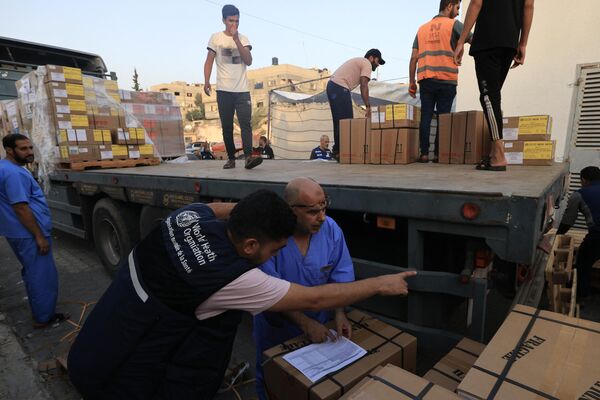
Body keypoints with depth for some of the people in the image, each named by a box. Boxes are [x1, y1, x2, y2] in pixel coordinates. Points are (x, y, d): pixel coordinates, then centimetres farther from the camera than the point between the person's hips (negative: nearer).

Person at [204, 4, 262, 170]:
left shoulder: (243, 39, 10)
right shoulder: (216, 38, 7)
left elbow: (249, 61, -4)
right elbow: (209, 61, 5)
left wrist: (236, 39, -9)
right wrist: (206, 81, -8)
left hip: (242, 91, 1)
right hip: (223, 91, 0)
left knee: (245, 123, -13)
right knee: (227, 127, 2)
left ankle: (249, 157, -21)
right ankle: (231, 158, 9)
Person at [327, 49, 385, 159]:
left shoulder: (358, 61, 29)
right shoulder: (367, 64, 0)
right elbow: (364, 86, -14)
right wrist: (368, 107, -17)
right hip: (340, 88, -10)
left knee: (339, 120, 11)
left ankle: (337, 151, 13)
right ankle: (341, 151, -9)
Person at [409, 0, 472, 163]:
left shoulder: (422, 28, 18)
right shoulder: (453, 24, 6)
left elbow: (414, 58, 12)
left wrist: (411, 82, 13)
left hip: (425, 80, 3)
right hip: (447, 80, -3)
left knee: (426, 116, 2)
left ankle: (424, 154, -3)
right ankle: (438, 154, 0)